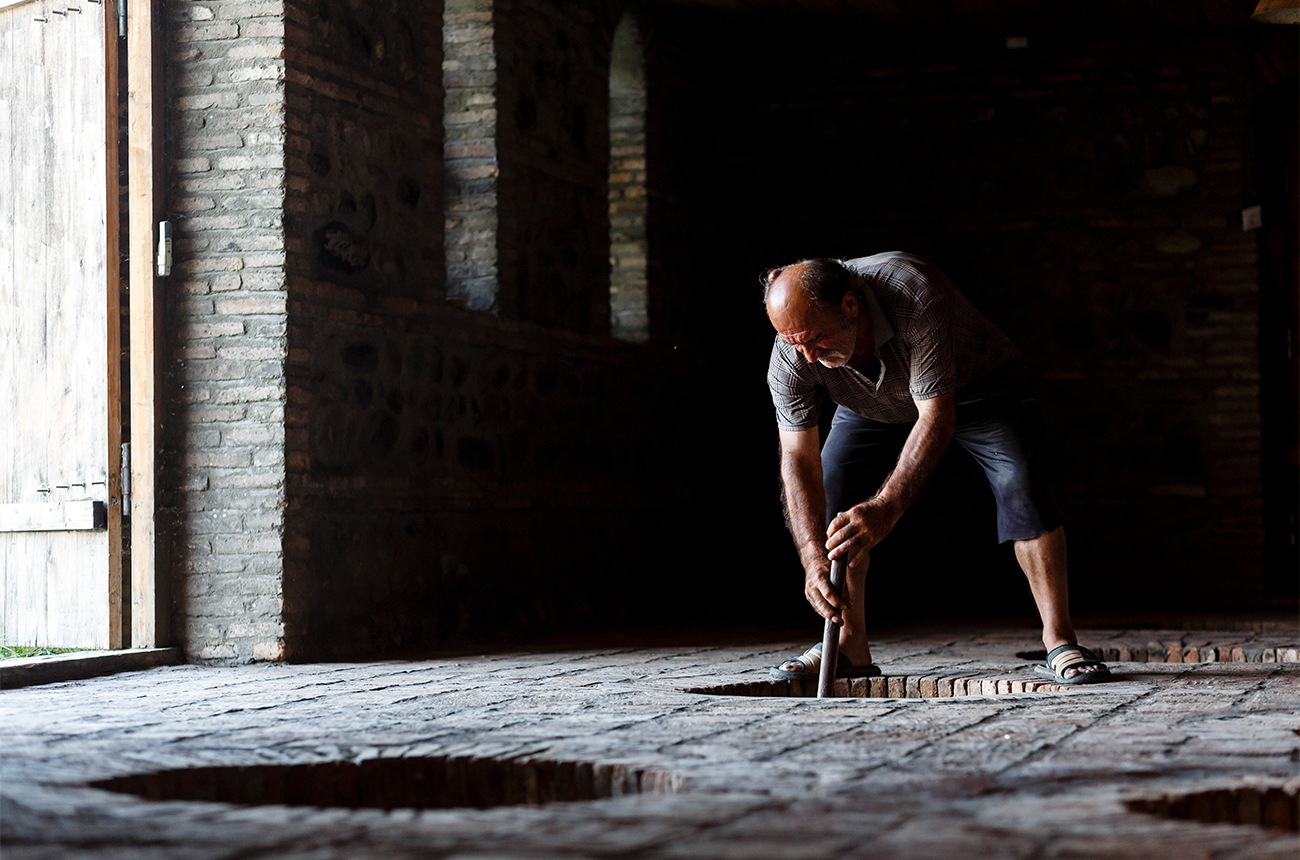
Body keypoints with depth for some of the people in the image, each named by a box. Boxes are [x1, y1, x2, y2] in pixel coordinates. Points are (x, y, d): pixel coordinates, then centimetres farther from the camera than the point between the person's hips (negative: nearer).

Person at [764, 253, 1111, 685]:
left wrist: (884, 510, -53)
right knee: (830, 492, -14)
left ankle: (1059, 640, -17)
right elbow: (798, 459, -29)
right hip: (877, 406, 4)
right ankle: (849, 647, -3)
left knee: (1021, 485, -24)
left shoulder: (913, 295, -44)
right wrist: (814, 560, -40)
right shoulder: (790, 357, -31)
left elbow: (936, 418, -44)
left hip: (978, 386, -4)